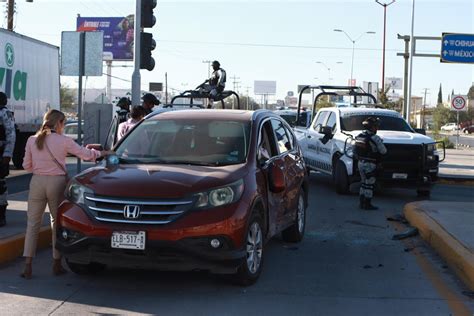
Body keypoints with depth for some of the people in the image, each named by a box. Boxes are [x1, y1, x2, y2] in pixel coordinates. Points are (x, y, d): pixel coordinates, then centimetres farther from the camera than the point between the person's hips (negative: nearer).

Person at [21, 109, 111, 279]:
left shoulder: (32, 140, 2)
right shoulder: (64, 141, -6)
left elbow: (27, 165, 7)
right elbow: (85, 154, 1)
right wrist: (101, 153, 19)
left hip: (37, 182, 2)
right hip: (57, 182, -2)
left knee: (33, 223, 7)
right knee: (57, 221, 12)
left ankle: (27, 266, 0)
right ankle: (57, 264, 16)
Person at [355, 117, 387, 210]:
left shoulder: (359, 136, 6)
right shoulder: (375, 138, -17)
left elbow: (356, 151, 10)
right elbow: (383, 151, -9)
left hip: (361, 163, 8)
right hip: (369, 165, -8)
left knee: (364, 183, 18)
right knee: (369, 185, 0)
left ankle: (361, 202, 23)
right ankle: (367, 204, 3)